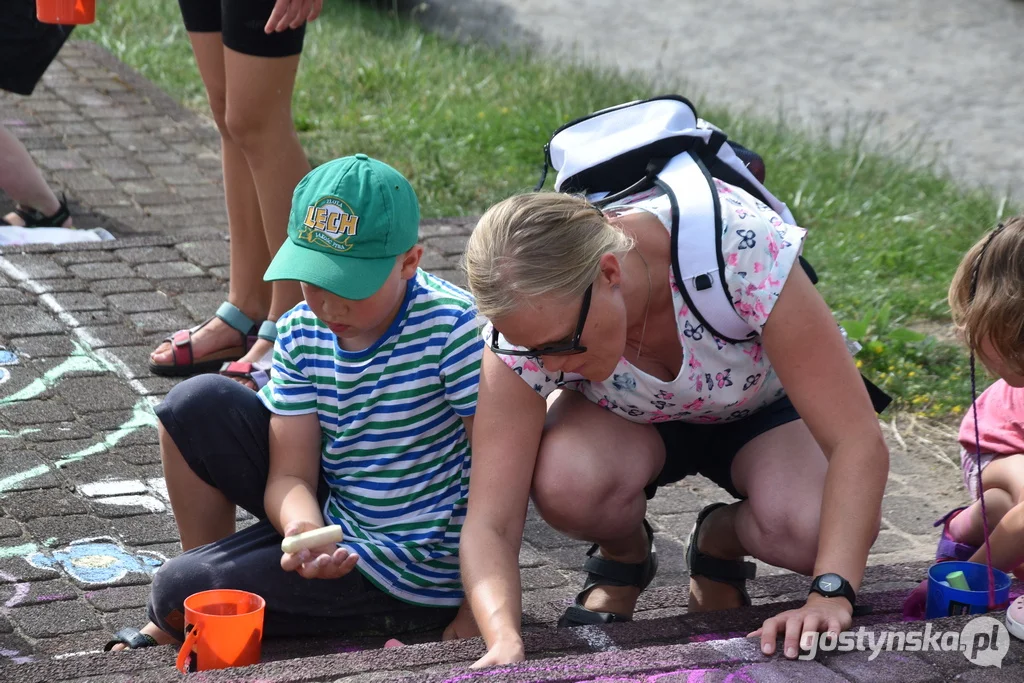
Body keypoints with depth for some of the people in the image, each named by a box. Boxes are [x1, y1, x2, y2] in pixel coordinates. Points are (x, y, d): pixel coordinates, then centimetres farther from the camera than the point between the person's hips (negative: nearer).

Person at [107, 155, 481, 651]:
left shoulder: (451, 327, -25)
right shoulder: (301, 334, -5)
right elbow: (290, 474, -6)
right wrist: (304, 531, -30)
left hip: (409, 572, -7)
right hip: (331, 516, 7)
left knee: (180, 593, -16)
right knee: (196, 404, -3)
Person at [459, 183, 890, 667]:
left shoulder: (743, 251, -40)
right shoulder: (529, 322, -31)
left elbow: (858, 442, -38)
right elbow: (490, 524, -32)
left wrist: (830, 595, -48)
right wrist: (505, 641, -50)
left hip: (764, 405, -1)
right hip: (628, 420, 1)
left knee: (816, 529, -34)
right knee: (568, 482, -34)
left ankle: (721, 543, 4)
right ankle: (622, 556, 3)